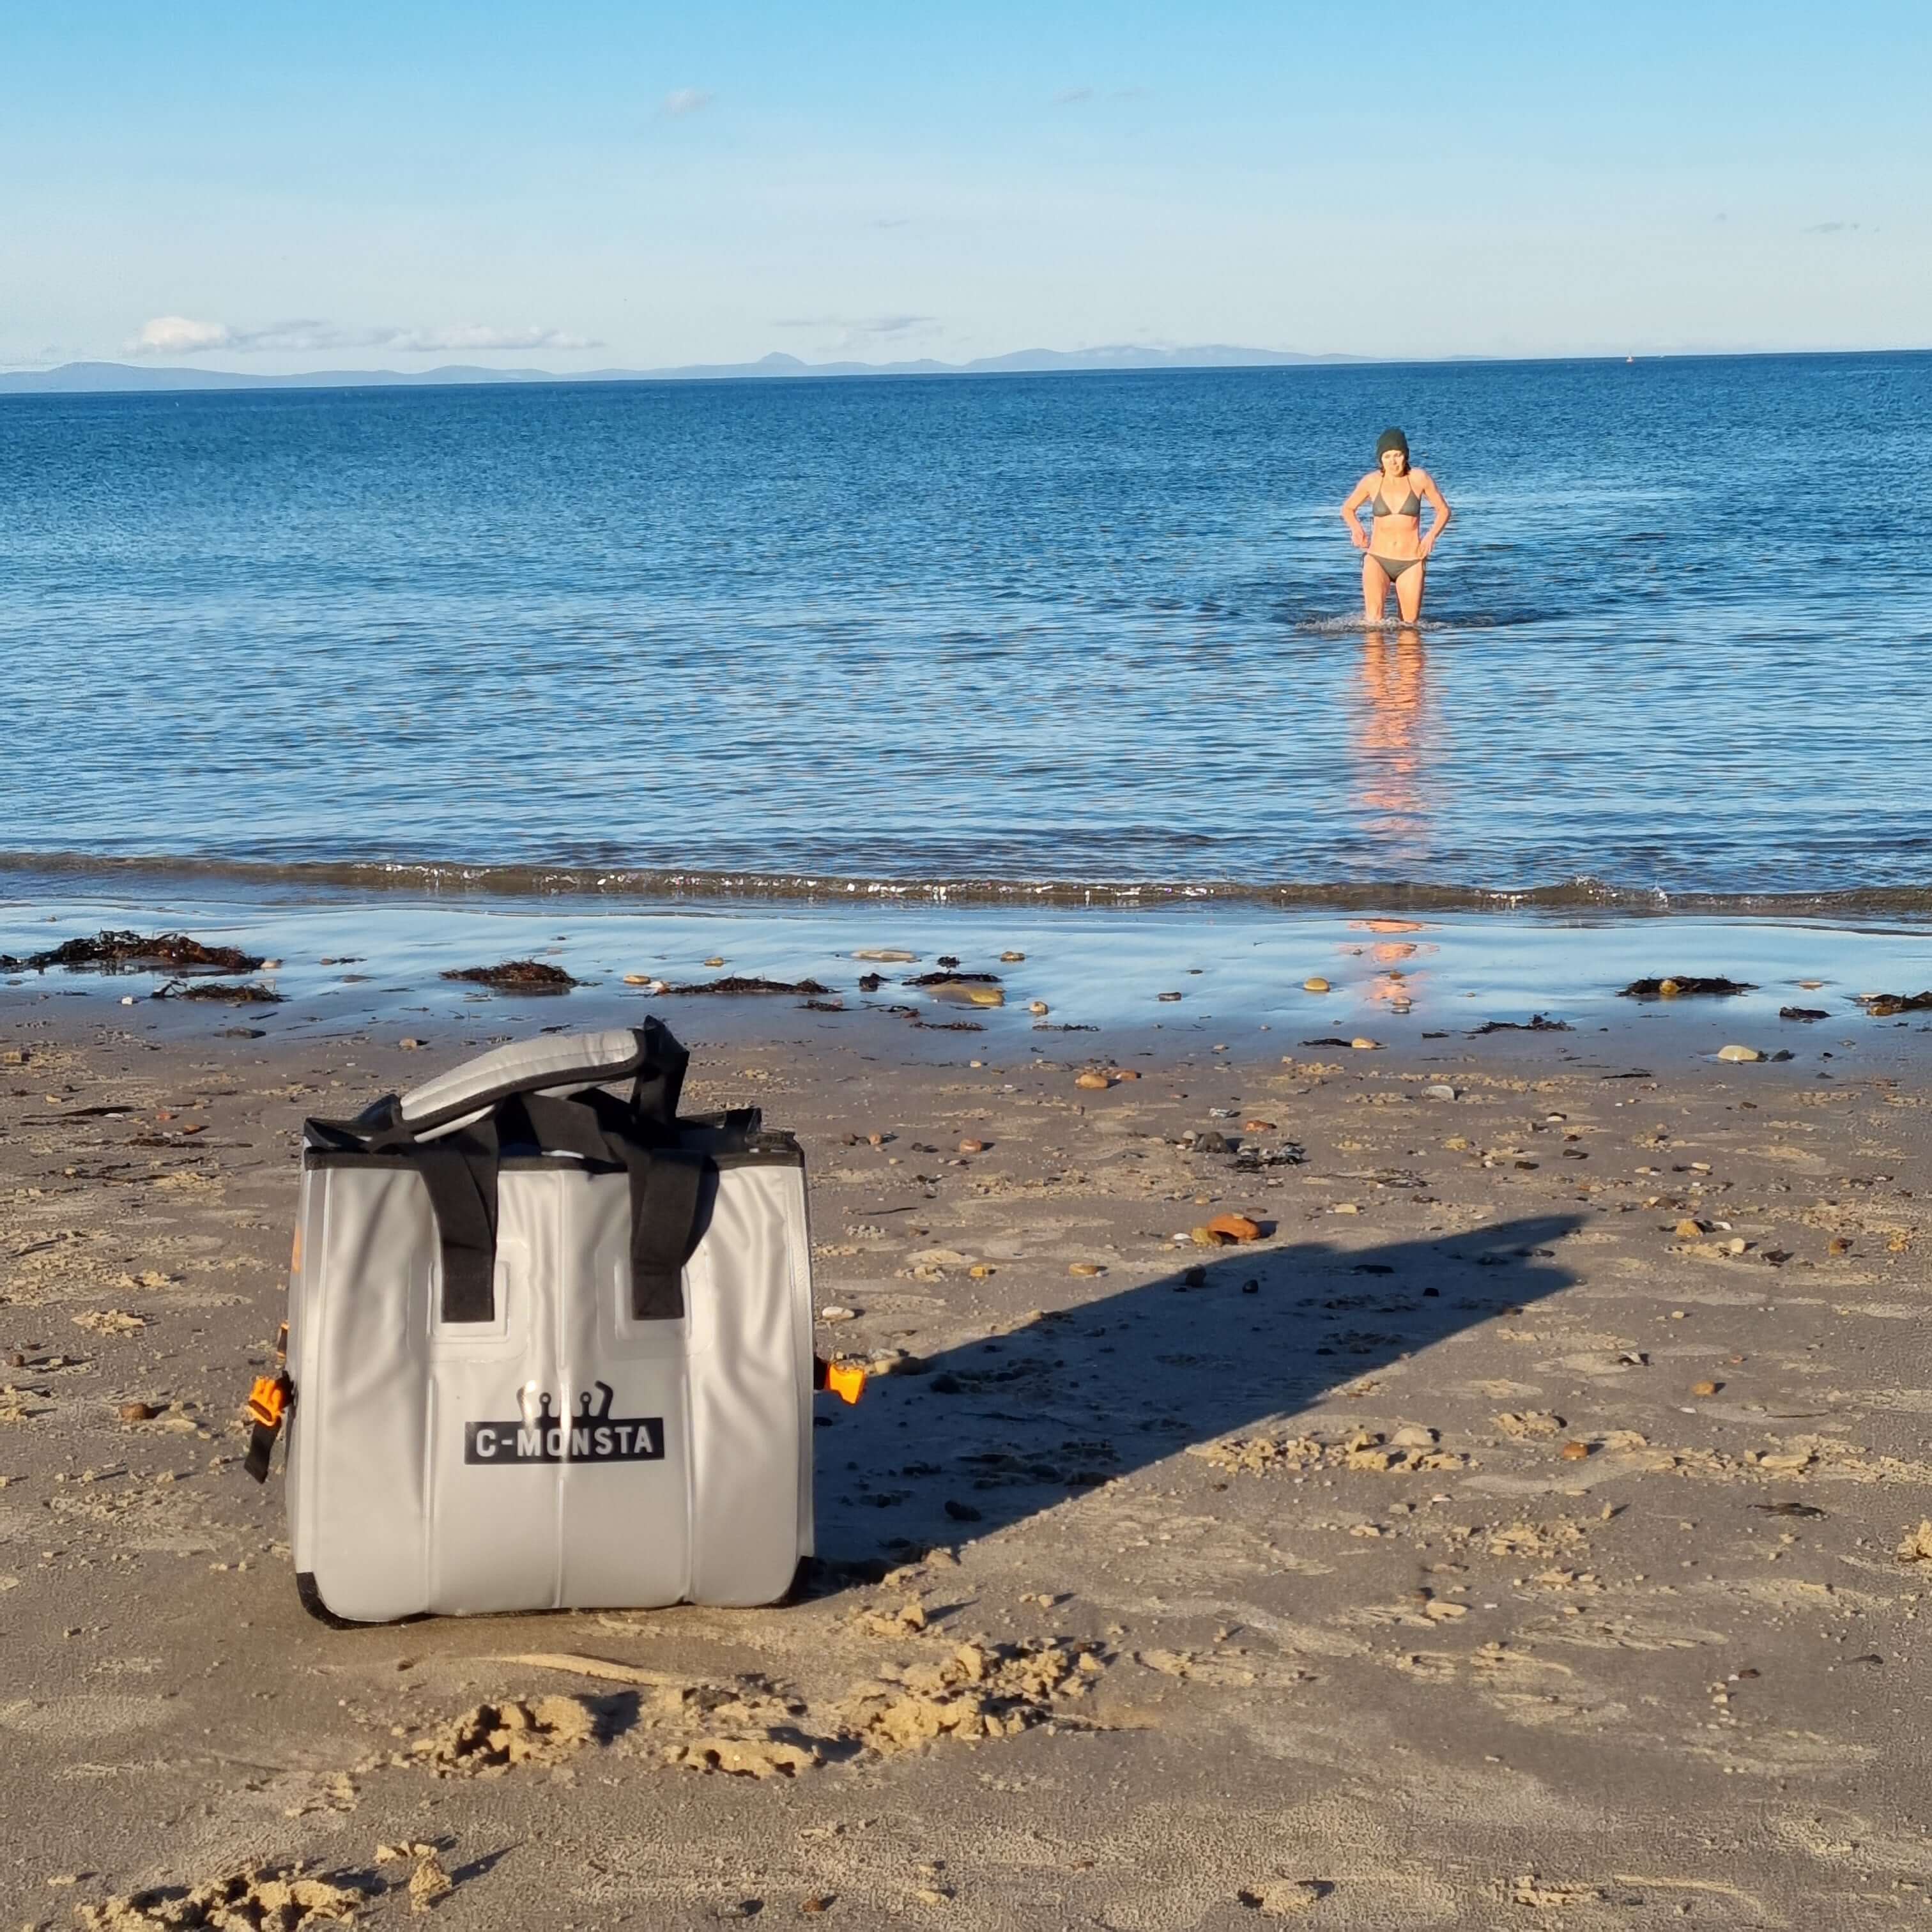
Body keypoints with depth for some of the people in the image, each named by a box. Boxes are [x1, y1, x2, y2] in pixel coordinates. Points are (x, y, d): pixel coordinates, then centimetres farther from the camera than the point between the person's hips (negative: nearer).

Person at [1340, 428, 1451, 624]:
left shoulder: (1419, 478, -5)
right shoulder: (1372, 481, -3)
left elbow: (1443, 510, 7)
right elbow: (1348, 509, 14)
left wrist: (1432, 536, -11)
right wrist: (1356, 529, -7)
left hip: (1411, 562, 1)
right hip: (1378, 558, -1)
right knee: (1374, 622, -21)